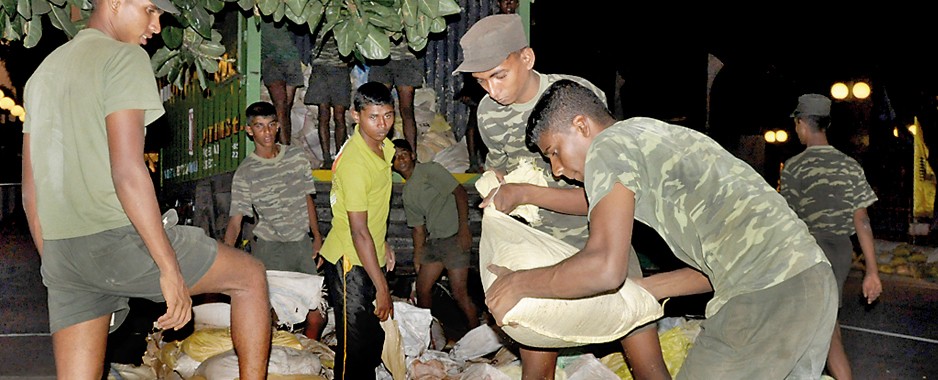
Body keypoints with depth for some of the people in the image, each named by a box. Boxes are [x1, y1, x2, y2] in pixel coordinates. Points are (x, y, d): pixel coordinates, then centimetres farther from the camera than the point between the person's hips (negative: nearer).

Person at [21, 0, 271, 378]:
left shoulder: (44, 70, 20)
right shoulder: (124, 58, -6)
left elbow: (30, 189, 19)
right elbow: (127, 171, -19)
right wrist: (171, 268, -18)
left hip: (60, 250, 8)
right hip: (120, 238, -8)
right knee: (250, 276, 9)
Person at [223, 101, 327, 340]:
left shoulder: (297, 157, 6)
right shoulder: (245, 172, -5)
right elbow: (235, 220, -9)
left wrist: (317, 237, 11)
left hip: (302, 242, 3)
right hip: (270, 248, -3)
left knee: (316, 316, 3)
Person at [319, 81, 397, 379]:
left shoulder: (384, 146, 3)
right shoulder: (354, 162, -26)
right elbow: (359, 232, -25)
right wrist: (382, 287, -22)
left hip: (370, 256, 9)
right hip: (349, 263, -9)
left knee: (374, 340, 18)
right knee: (356, 346, -2)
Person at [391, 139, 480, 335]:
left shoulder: (430, 170, -5)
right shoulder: (406, 193, 16)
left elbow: (460, 192, -13)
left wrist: (464, 228, -20)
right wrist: (418, 258, 15)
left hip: (453, 237, -8)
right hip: (433, 241, 8)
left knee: (460, 293, -9)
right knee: (422, 289, 11)